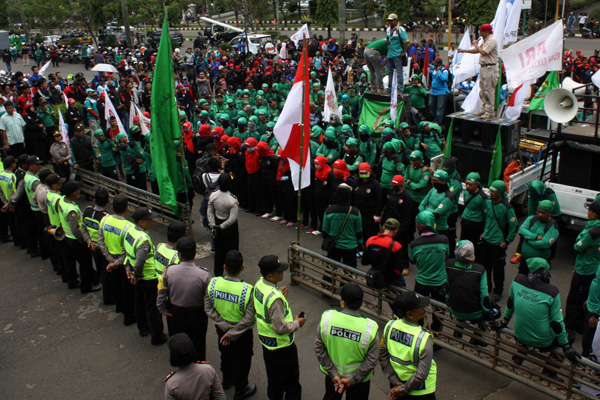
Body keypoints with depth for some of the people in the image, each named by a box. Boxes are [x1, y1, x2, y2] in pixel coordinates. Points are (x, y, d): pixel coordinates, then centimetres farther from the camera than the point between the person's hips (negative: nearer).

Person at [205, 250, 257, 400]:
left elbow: (208, 308, -13)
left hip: (221, 328, 4)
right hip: (242, 332, -4)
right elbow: (249, 318, -27)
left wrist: (224, 325, -11)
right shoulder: (247, 290, -30)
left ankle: (226, 381, 54)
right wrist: (232, 334, -18)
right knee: (241, 360, 20)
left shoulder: (213, 283, -20)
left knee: (225, 355, 30)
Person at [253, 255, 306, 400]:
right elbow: (281, 328, -30)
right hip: (281, 345, -8)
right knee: (291, 383, 12)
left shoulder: (259, 284, -8)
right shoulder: (275, 298, -35)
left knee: (273, 378, 27)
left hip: (265, 340, 8)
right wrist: (297, 323, -13)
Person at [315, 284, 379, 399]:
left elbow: (319, 348, -14)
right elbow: (372, 360, -20)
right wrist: (352, 379, -11)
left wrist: (333, 373, -8)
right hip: (360, 380, -1)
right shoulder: (370, 328, -25)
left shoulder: (326, 318, -22)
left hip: (331, 375, 2)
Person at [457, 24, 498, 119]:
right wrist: (464, 50, 26)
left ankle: (489, 112, -6)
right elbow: (477, 51, 27)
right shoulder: (486, 40, 18)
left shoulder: (492, 40, -14)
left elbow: (483, 52, -22)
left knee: (489, 91, -9)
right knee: (482, 91, 13)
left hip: (490, 69, -10)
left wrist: (476, 45, -6)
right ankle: (483, 110, 20)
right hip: (484, 68, 10)